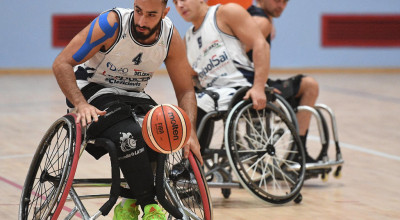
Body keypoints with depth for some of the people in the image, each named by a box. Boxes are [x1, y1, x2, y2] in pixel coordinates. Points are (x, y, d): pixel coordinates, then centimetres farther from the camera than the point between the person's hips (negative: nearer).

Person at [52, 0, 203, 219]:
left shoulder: (171, 38, -11)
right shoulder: (112, 24, -23)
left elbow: (185, 91, -2)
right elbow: (62, 64, -23)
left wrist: (190, 132, -19)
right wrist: (81, 104, -37)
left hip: (134, 96, 4)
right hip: (93, 89, -4)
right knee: (129, 135, -34)